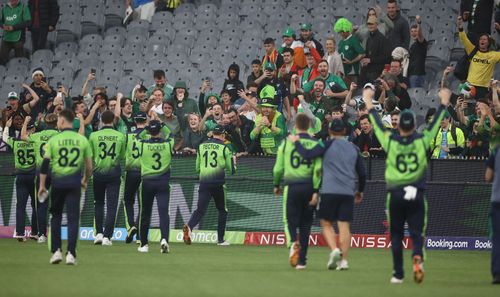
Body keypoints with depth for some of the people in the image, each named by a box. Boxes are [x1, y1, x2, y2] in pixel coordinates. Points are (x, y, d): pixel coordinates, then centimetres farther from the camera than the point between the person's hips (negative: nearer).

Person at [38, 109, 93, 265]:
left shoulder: (54, 140, -3)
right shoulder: (82, 140, 2)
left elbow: (45, 163, -5)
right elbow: (89, 165, 5)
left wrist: (42, 185, 0)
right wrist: (85, 181, 22)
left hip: (57, 181, 0)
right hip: (75, 181, 0)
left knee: (56, 216, 14)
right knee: (73, 218, 2)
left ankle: (56, 251, 9)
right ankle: (71, 253, -6)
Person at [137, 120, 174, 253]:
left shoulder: (142, 144, -9)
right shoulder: (168, 144, -5)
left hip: (147, 182, 0)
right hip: (163, 182, 0)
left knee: (145, 213, 12)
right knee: (163, 212, -6)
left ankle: (144, 244, 18)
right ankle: (164, 239, -27)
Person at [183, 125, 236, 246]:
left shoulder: (201, 146, 9)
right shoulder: (224, 148, -1)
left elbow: (197, 168, 15)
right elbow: (231, 170, 2)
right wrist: (233, 160, 23)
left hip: (204, 182, 2)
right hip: (218, 183, -2)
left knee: (200, 209, -4)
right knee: (222, 210, 14)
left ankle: (189, 227, -34)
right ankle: (220, 240, 14)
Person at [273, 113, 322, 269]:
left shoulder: (286, 142, 2)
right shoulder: (315, 144, 2)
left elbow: (278, 167, 4)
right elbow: (318, 169, -6)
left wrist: (276, 185, 19)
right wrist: (316, 191, -5)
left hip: (292, 186, -1)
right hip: (309, 187, 1)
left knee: (290, 220, 5)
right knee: (305, 224, 10)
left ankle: (292, 243, -26)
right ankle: (302, 260, 10)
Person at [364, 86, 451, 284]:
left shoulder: (390, 141, -3)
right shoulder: (422, 141, -3)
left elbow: (377, 124, 8)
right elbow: (435, 124, 9)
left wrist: (369, 103, 21)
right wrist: (444, 103, 23)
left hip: (395, 195, 0)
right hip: (416, 195, 0)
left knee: (396, 235, 10)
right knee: (416, 233, 2)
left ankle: (398, 274, 10)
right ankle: (417, 258, -27)